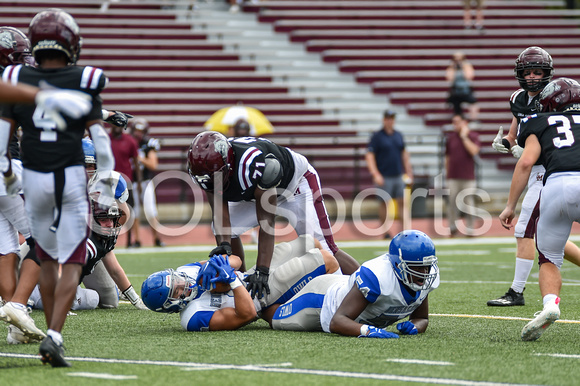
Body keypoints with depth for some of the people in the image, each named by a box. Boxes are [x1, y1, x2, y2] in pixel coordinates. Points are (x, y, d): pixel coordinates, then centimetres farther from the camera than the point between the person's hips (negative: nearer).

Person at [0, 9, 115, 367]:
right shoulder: (83, 82, -4)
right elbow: (100, 139, -5)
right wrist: (107, 181, 5)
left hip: (33, 178, 3)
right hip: (71, 178, -3)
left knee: (48, 260, 19)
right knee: (72, 264, 1)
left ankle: (53, 334, 21)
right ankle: (54, 335, -14)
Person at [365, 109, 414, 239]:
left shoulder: (399, 136, 13)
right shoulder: (377, 136, -3)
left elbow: (404, 154, 20)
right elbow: (369, 156, -8)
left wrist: (408, 171, 14)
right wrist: (376, 174, -17)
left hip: (399, 175, 5)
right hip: (384, 177, -5)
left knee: (402, 202, 1)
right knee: (384, 203, -2)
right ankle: (385, 231, 5)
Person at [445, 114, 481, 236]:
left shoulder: (472, 136, 1)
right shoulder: (450, 137, 9)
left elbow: (474, 151, -16)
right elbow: (447, 157, 13)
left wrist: (464, 137, -13)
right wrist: (447, 173, 11)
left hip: (468, 176, -2)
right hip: (453, 177, 2)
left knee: (468, 202, 1)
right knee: (452, 202, 2)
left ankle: (469, 227, 8)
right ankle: (452, 227, 11)